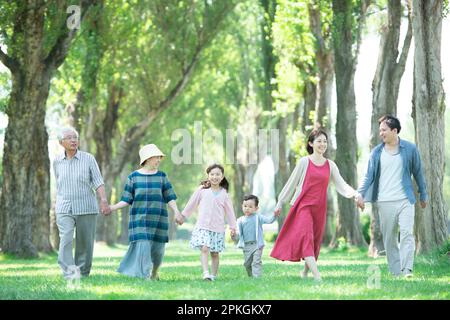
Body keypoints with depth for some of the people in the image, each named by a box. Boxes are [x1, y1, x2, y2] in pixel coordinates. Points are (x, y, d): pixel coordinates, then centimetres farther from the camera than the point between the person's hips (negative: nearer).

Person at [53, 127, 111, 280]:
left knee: (85, 244, 2)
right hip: (64, 210, 1)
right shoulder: (57, 161, 8)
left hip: (86, 208, -1)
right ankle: (70, 274, -28)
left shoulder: (88, 158, 0)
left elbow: (98, 181, -4)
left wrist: (104, 200, -18)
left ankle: (83, 275, 13)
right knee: (66, 240, -18)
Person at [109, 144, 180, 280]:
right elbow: (126, 200, 3)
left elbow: (170, 198, 3)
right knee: (142, 246, -12)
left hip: (158, 219, 2)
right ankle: (144, 276, -4)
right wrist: (112, 207, -9)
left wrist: (176, 212, -12)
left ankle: (154, 273, 30)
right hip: (140, 219, -2)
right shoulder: (134, 177, 2)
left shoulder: (162, 176, 6)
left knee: (157, 248, 5)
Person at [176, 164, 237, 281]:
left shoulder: (224, 193, 5)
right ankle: (206, 273, -25)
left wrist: (233, 227, 9)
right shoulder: (202, 190, 3)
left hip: (218, 228, 1)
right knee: (204, 249, -17)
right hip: (203, 226, -1)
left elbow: (229, 211, 10)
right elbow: (192, 204, 12)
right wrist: (183, 216, 18)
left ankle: (213, 275, 14)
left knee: (215, 253, 5)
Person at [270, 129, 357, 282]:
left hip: (319, 208, 4)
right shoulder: (304, 162, -2)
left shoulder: (330, 165, 8)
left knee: (316, 240, 9)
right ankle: (317, 275, -28)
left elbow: (341, 184, 3)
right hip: (303, 205, -4)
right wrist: (280, 202, 9)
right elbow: (291, 183, 5)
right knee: (306, 236, -18)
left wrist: (354, 193, -17)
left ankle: (305, 271, 27)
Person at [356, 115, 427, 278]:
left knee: (407, 234, -14)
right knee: (389, 239, 4)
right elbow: (369, 175, 4)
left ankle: (407, 270, -19)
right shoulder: (377, 152, 5)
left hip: (405, 200, -2)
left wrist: (423, 195, 15)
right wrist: (361, 194, -11)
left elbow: (418, 173, 10)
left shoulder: (410, 149, 2)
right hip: (384, 202, 2)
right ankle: (395, 272, 11)